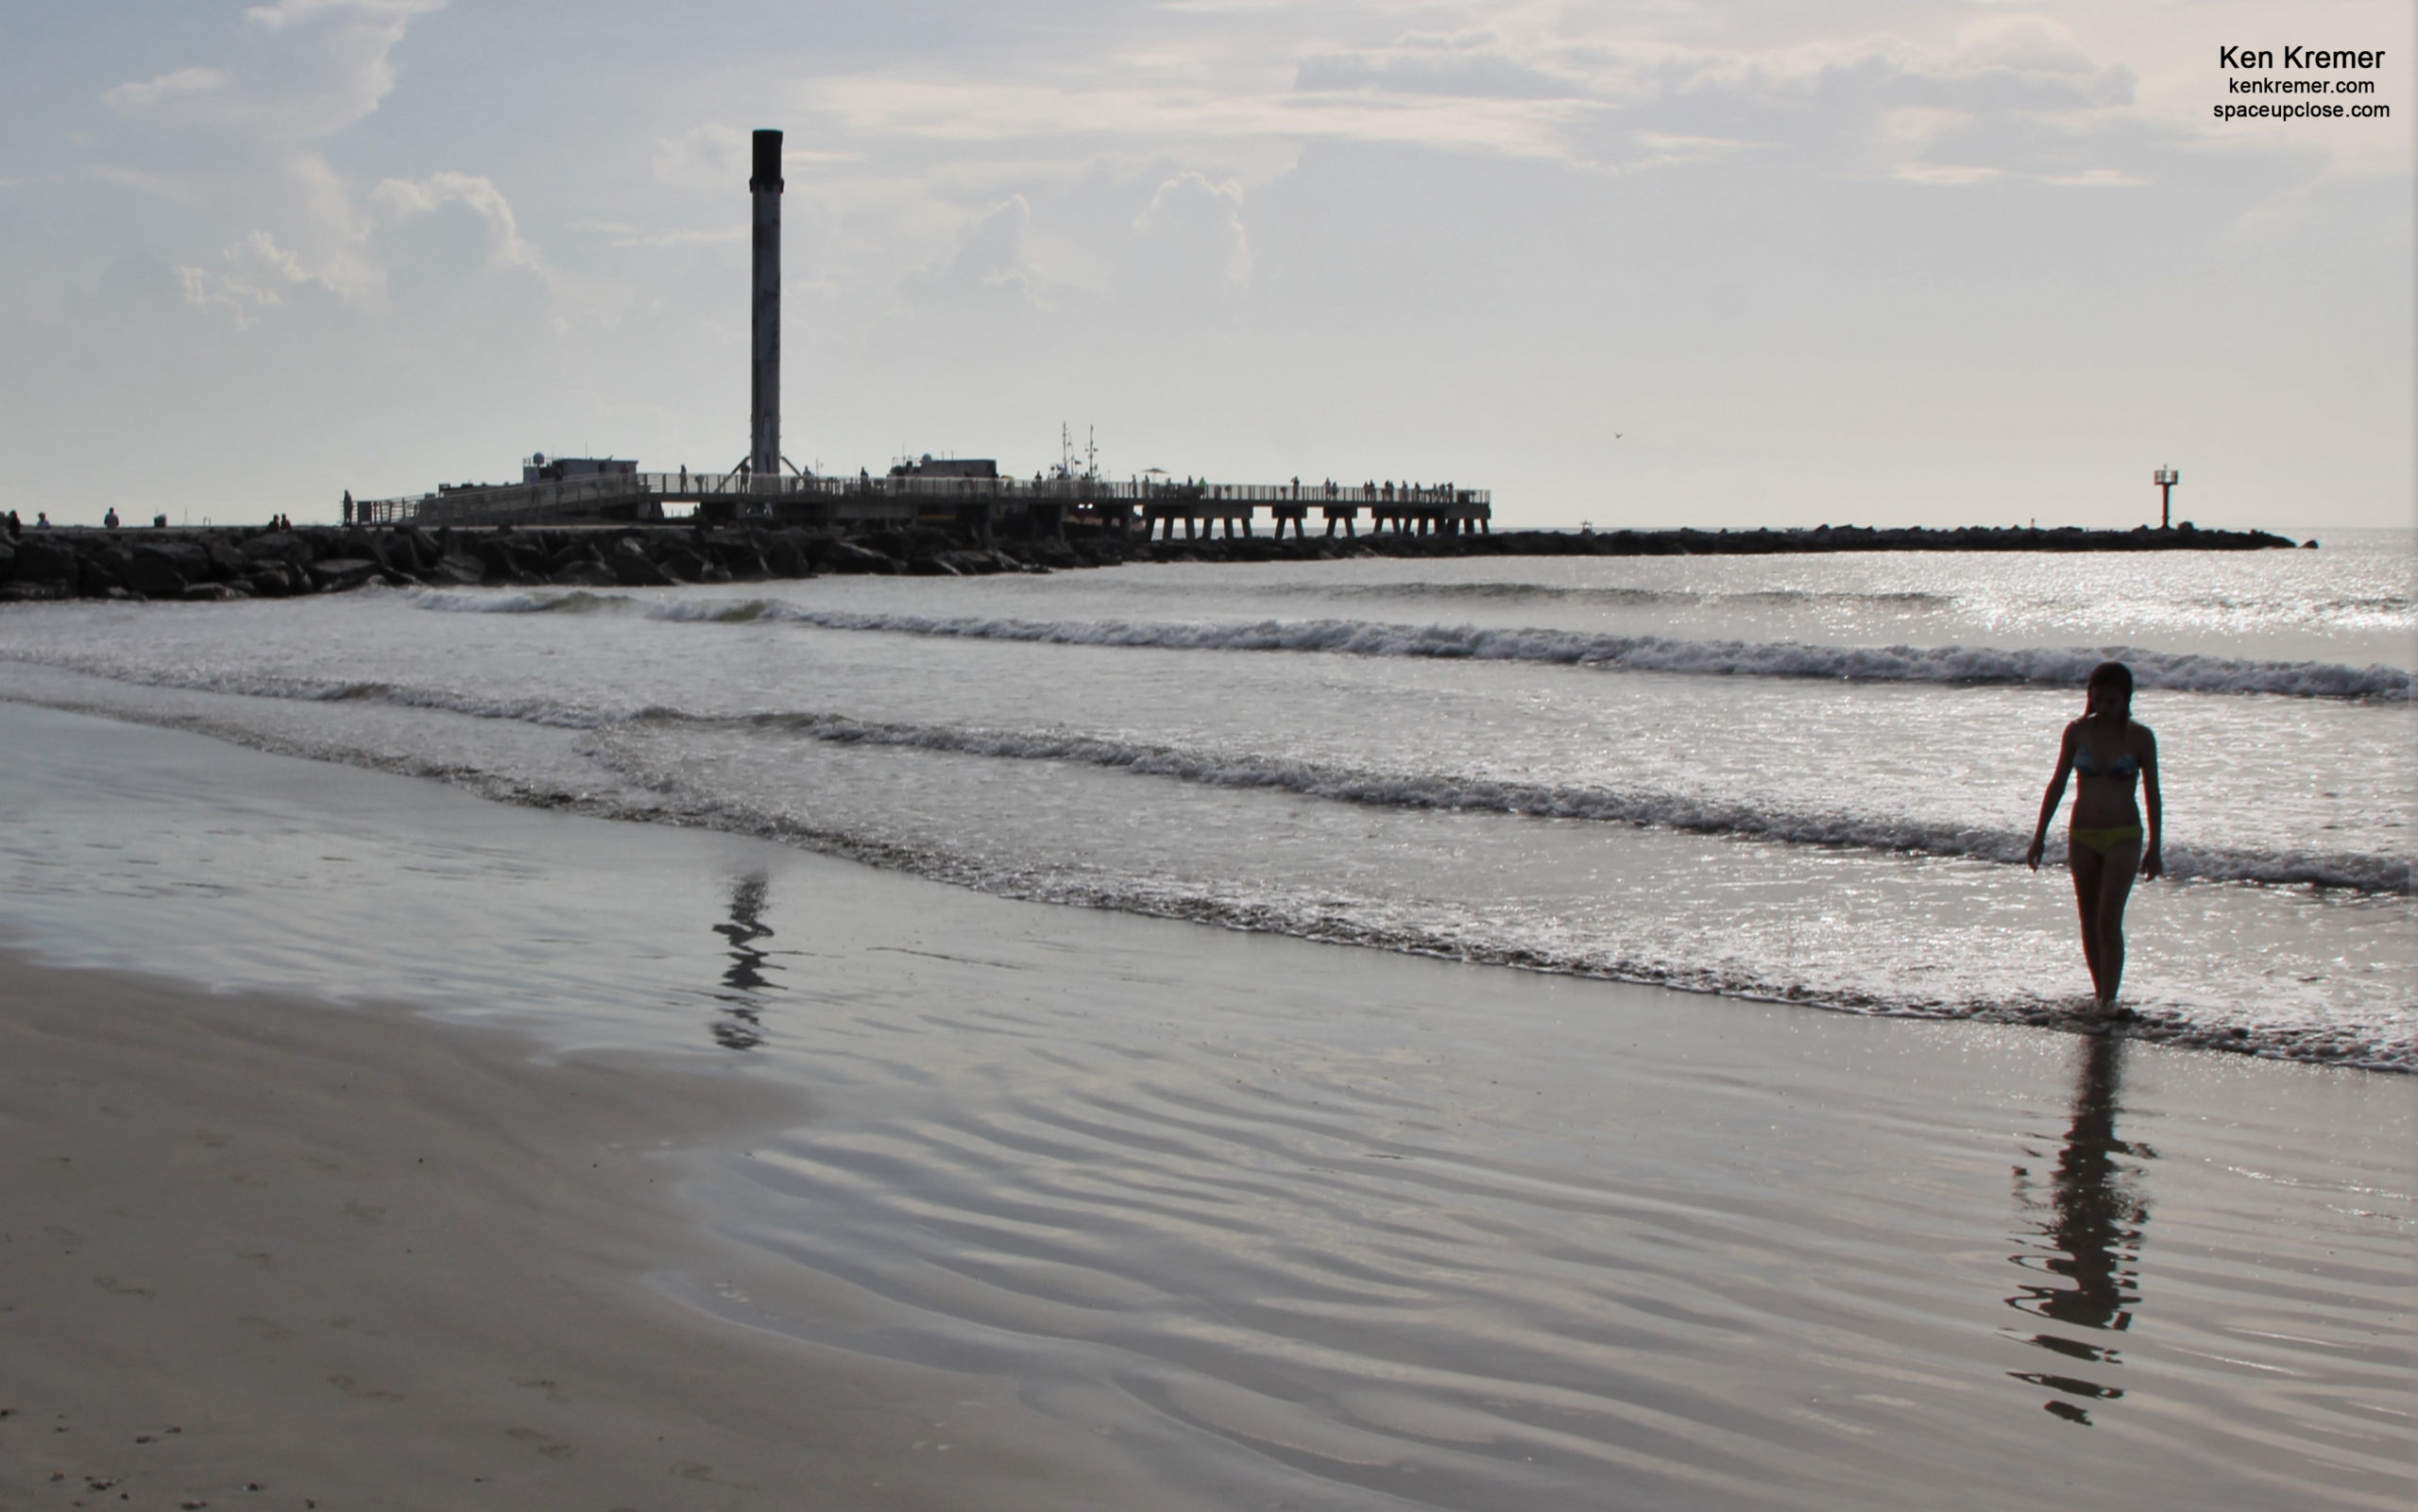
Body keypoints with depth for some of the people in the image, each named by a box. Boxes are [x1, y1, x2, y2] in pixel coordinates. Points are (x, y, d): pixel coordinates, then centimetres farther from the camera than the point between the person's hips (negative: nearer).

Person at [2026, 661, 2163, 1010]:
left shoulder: (2140, 737, -4)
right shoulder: (2077, 731, 1)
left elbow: (2152, 794, 3)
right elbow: (2057, 784, 8)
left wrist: (2154, 848, 4)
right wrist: (2039, 836, 8)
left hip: (2124, 837, -3)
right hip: (2082, 837, 3)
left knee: (2109, 921, -15)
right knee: (2089, 923, 9)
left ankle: (2109, 999, -15)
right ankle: (2100, 994, 21)